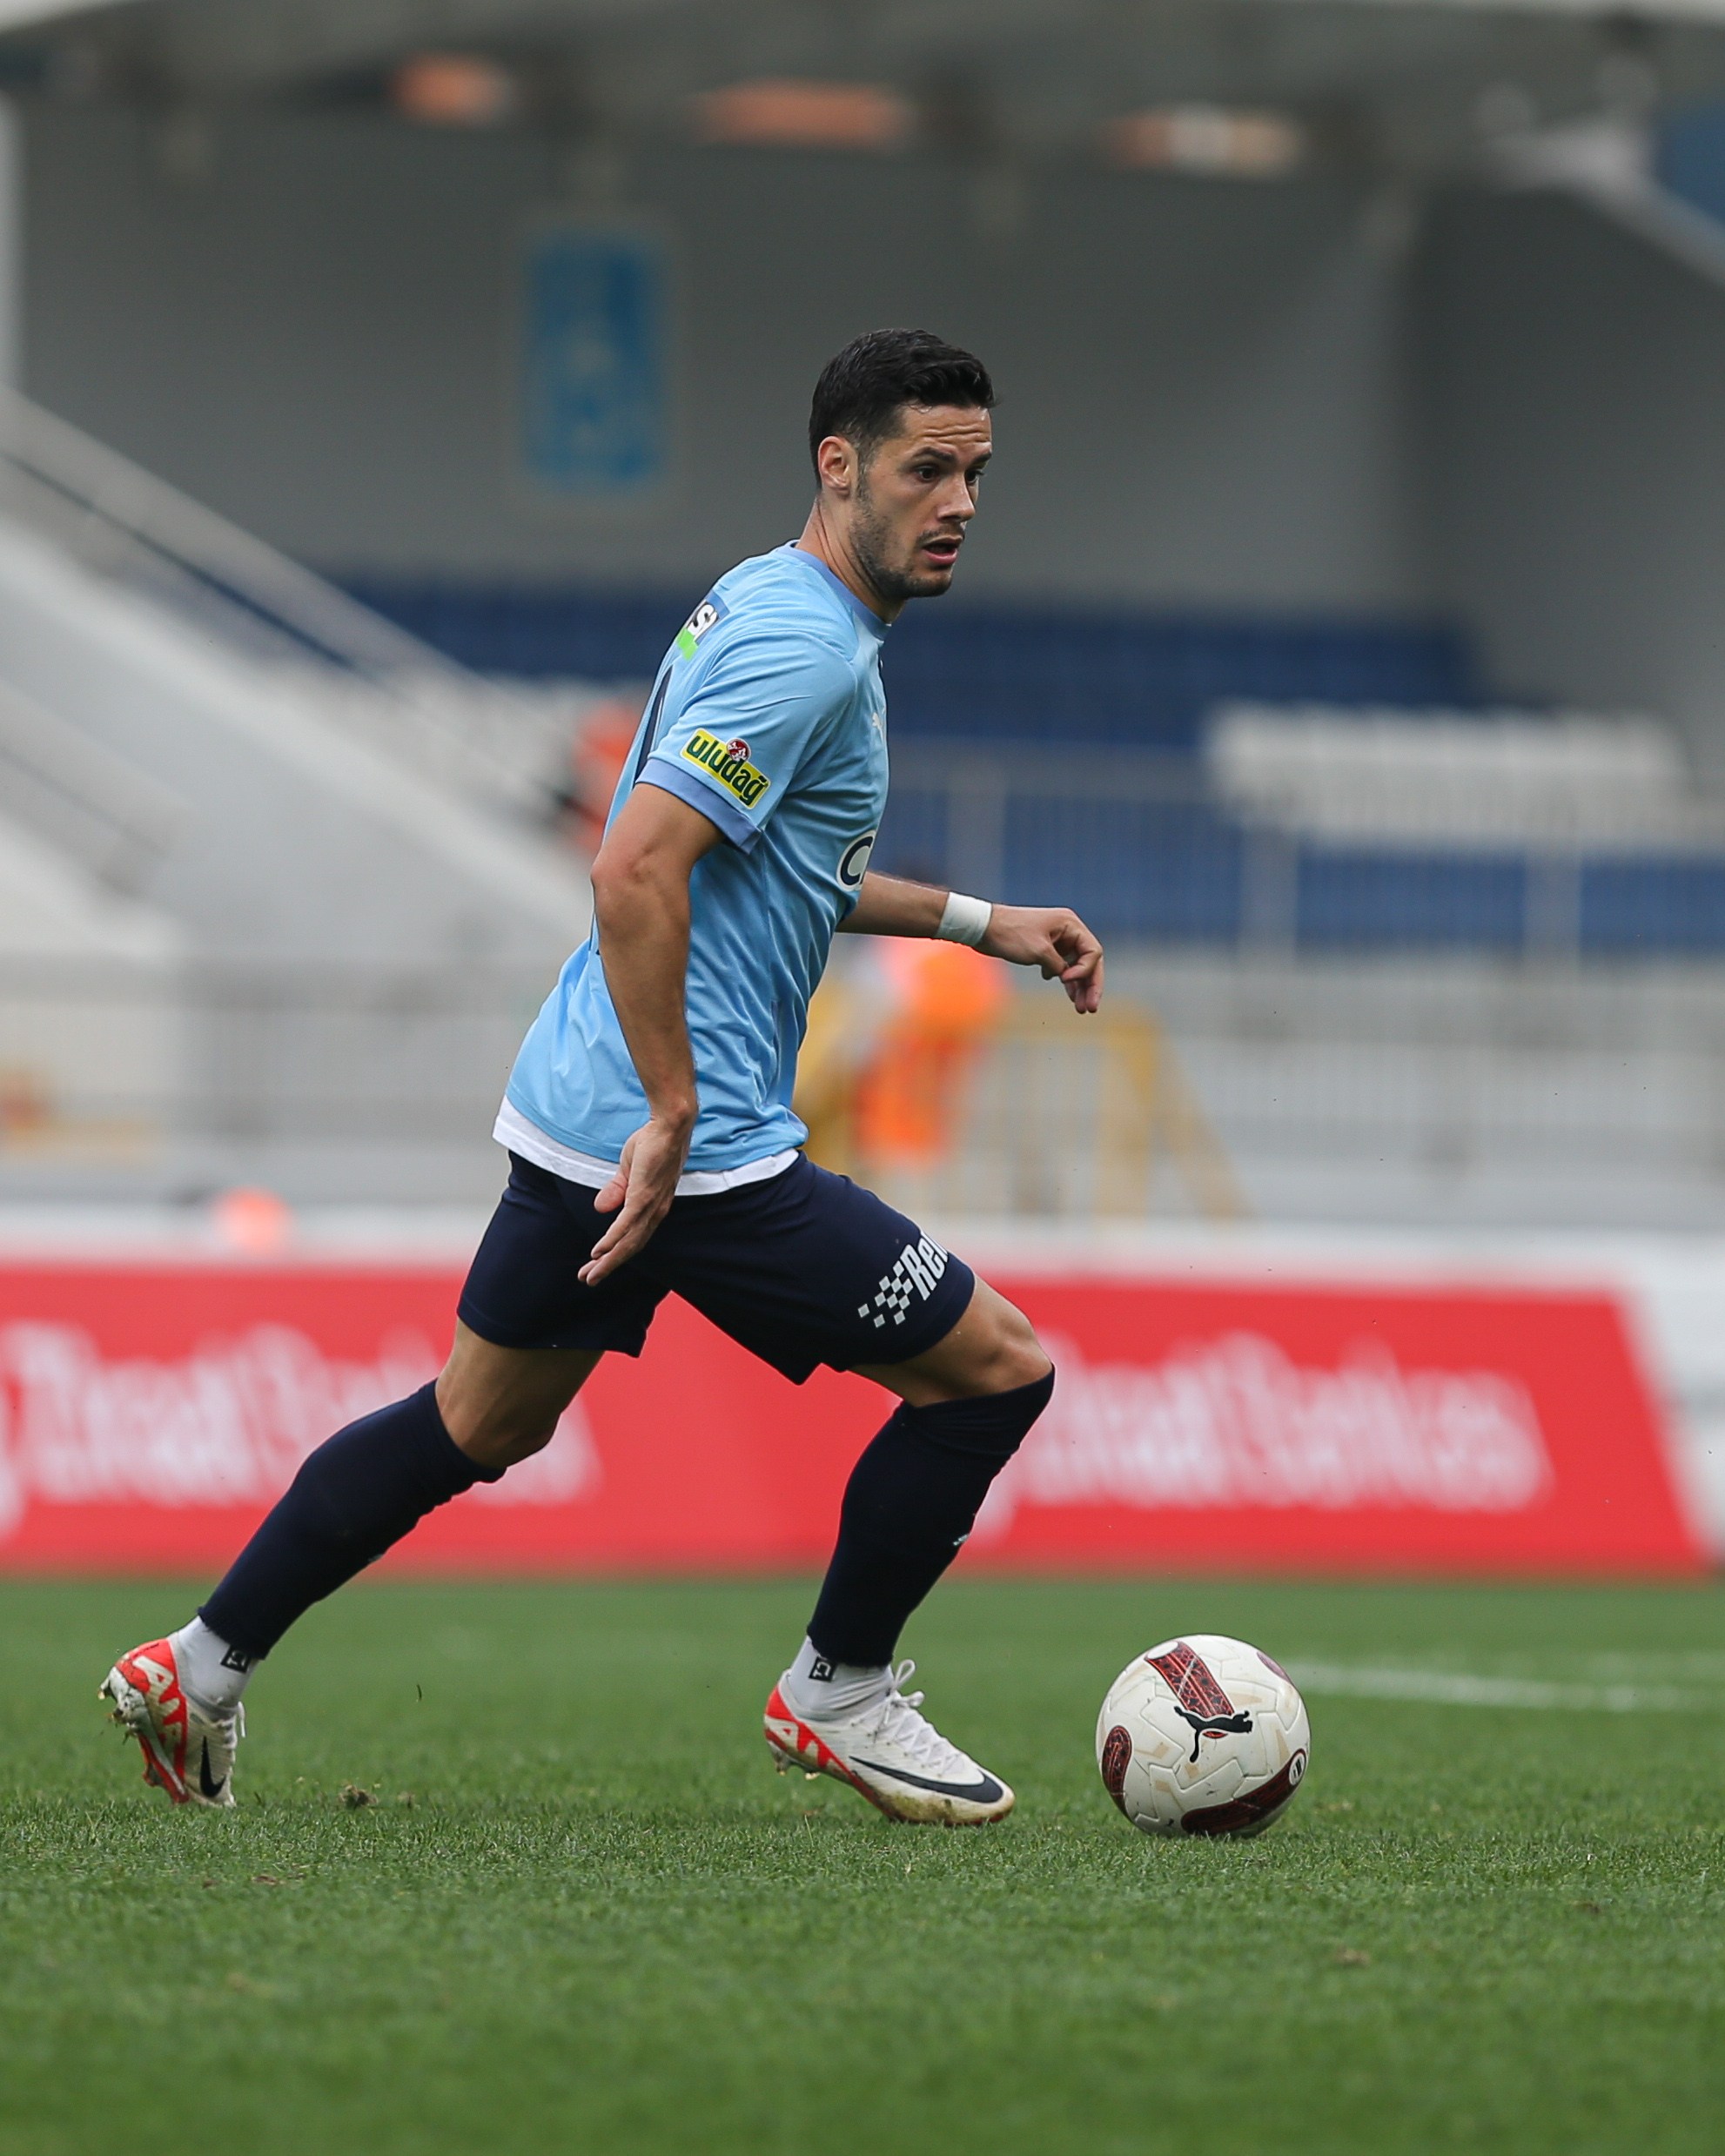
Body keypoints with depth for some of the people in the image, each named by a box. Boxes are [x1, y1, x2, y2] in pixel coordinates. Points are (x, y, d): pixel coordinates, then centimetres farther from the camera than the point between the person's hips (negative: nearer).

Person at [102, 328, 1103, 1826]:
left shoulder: (764, 606, 15)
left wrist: (974, 920, 26)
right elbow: (637, 871, -27)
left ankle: (202, 1666, 25)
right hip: (691, 1142, -10)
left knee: (475, 1426, 23)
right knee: (996, 1367, -1)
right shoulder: (806, 648, -18)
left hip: (576, 1120, 10)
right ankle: (839, 1696, 13)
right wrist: (674, 1118, -26)